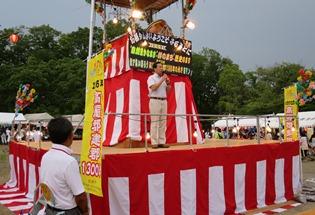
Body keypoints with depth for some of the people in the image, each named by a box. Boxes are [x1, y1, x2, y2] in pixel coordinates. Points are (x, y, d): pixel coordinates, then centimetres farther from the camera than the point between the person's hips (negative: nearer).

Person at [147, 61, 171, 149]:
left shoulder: (163, 78, 18)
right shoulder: (151, 78, 0)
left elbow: (168, 91, 16)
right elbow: (153, 88, -18)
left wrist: (168, 83, -1)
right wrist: (162, 80, -15)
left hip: (164, 101, 6)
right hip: (155, 101, -6)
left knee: (163, 122, 4)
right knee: (155, 122, -6)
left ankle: (162, 142, 6)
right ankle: (154, 143, -4)